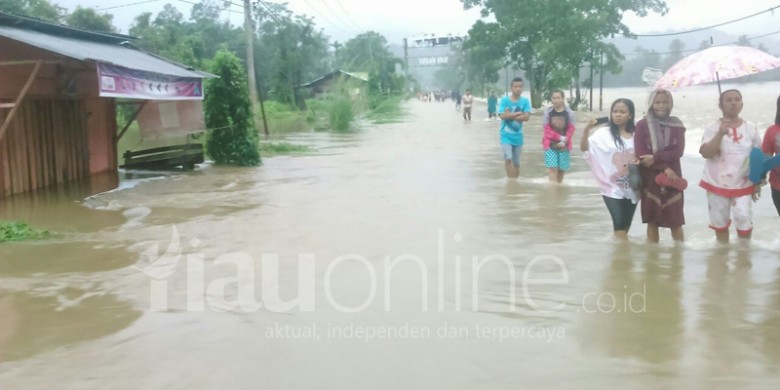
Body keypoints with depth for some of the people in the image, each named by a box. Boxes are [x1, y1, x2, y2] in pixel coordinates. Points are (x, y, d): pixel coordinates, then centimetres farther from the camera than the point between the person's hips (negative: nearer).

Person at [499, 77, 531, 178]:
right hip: (506, 135, -2)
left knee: (516, 162, 11)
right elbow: (503, 116, -18)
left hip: (518, 136, 2)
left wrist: (510, 115, -15)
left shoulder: (525, 101, -2)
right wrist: (518, 113, -14)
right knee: (508, 158, -18)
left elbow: (526, 117, -13)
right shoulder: (504, 100, -7)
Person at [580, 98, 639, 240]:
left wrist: (640, 161, -13)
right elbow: (584, 148, -17)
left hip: (632, 188, 4)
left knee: (626, 223, 14)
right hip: (613, 187, -3)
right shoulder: (604, 133, -7)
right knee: (619, 222, -10)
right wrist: (587, 129, -32)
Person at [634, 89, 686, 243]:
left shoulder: (677, 124, 5)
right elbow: (640, 154, -9)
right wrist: (664, 168, -16)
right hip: (650, 179, -1)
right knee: (652, 220, 5)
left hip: (672, 178, 1)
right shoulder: (642, 125, -2)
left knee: (676, 221, 3)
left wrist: (655, 158, -19)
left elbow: (678, 152, -6)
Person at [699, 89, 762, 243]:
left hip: (743, 185, 1)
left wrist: (758, 182, 7)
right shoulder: (713, 128, -7)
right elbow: (705, 153, -19)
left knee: (744, 221, -7)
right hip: (717, 184, -1)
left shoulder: (750, 128, 0)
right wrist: (720, 134, -29)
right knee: (720, 223, 10)